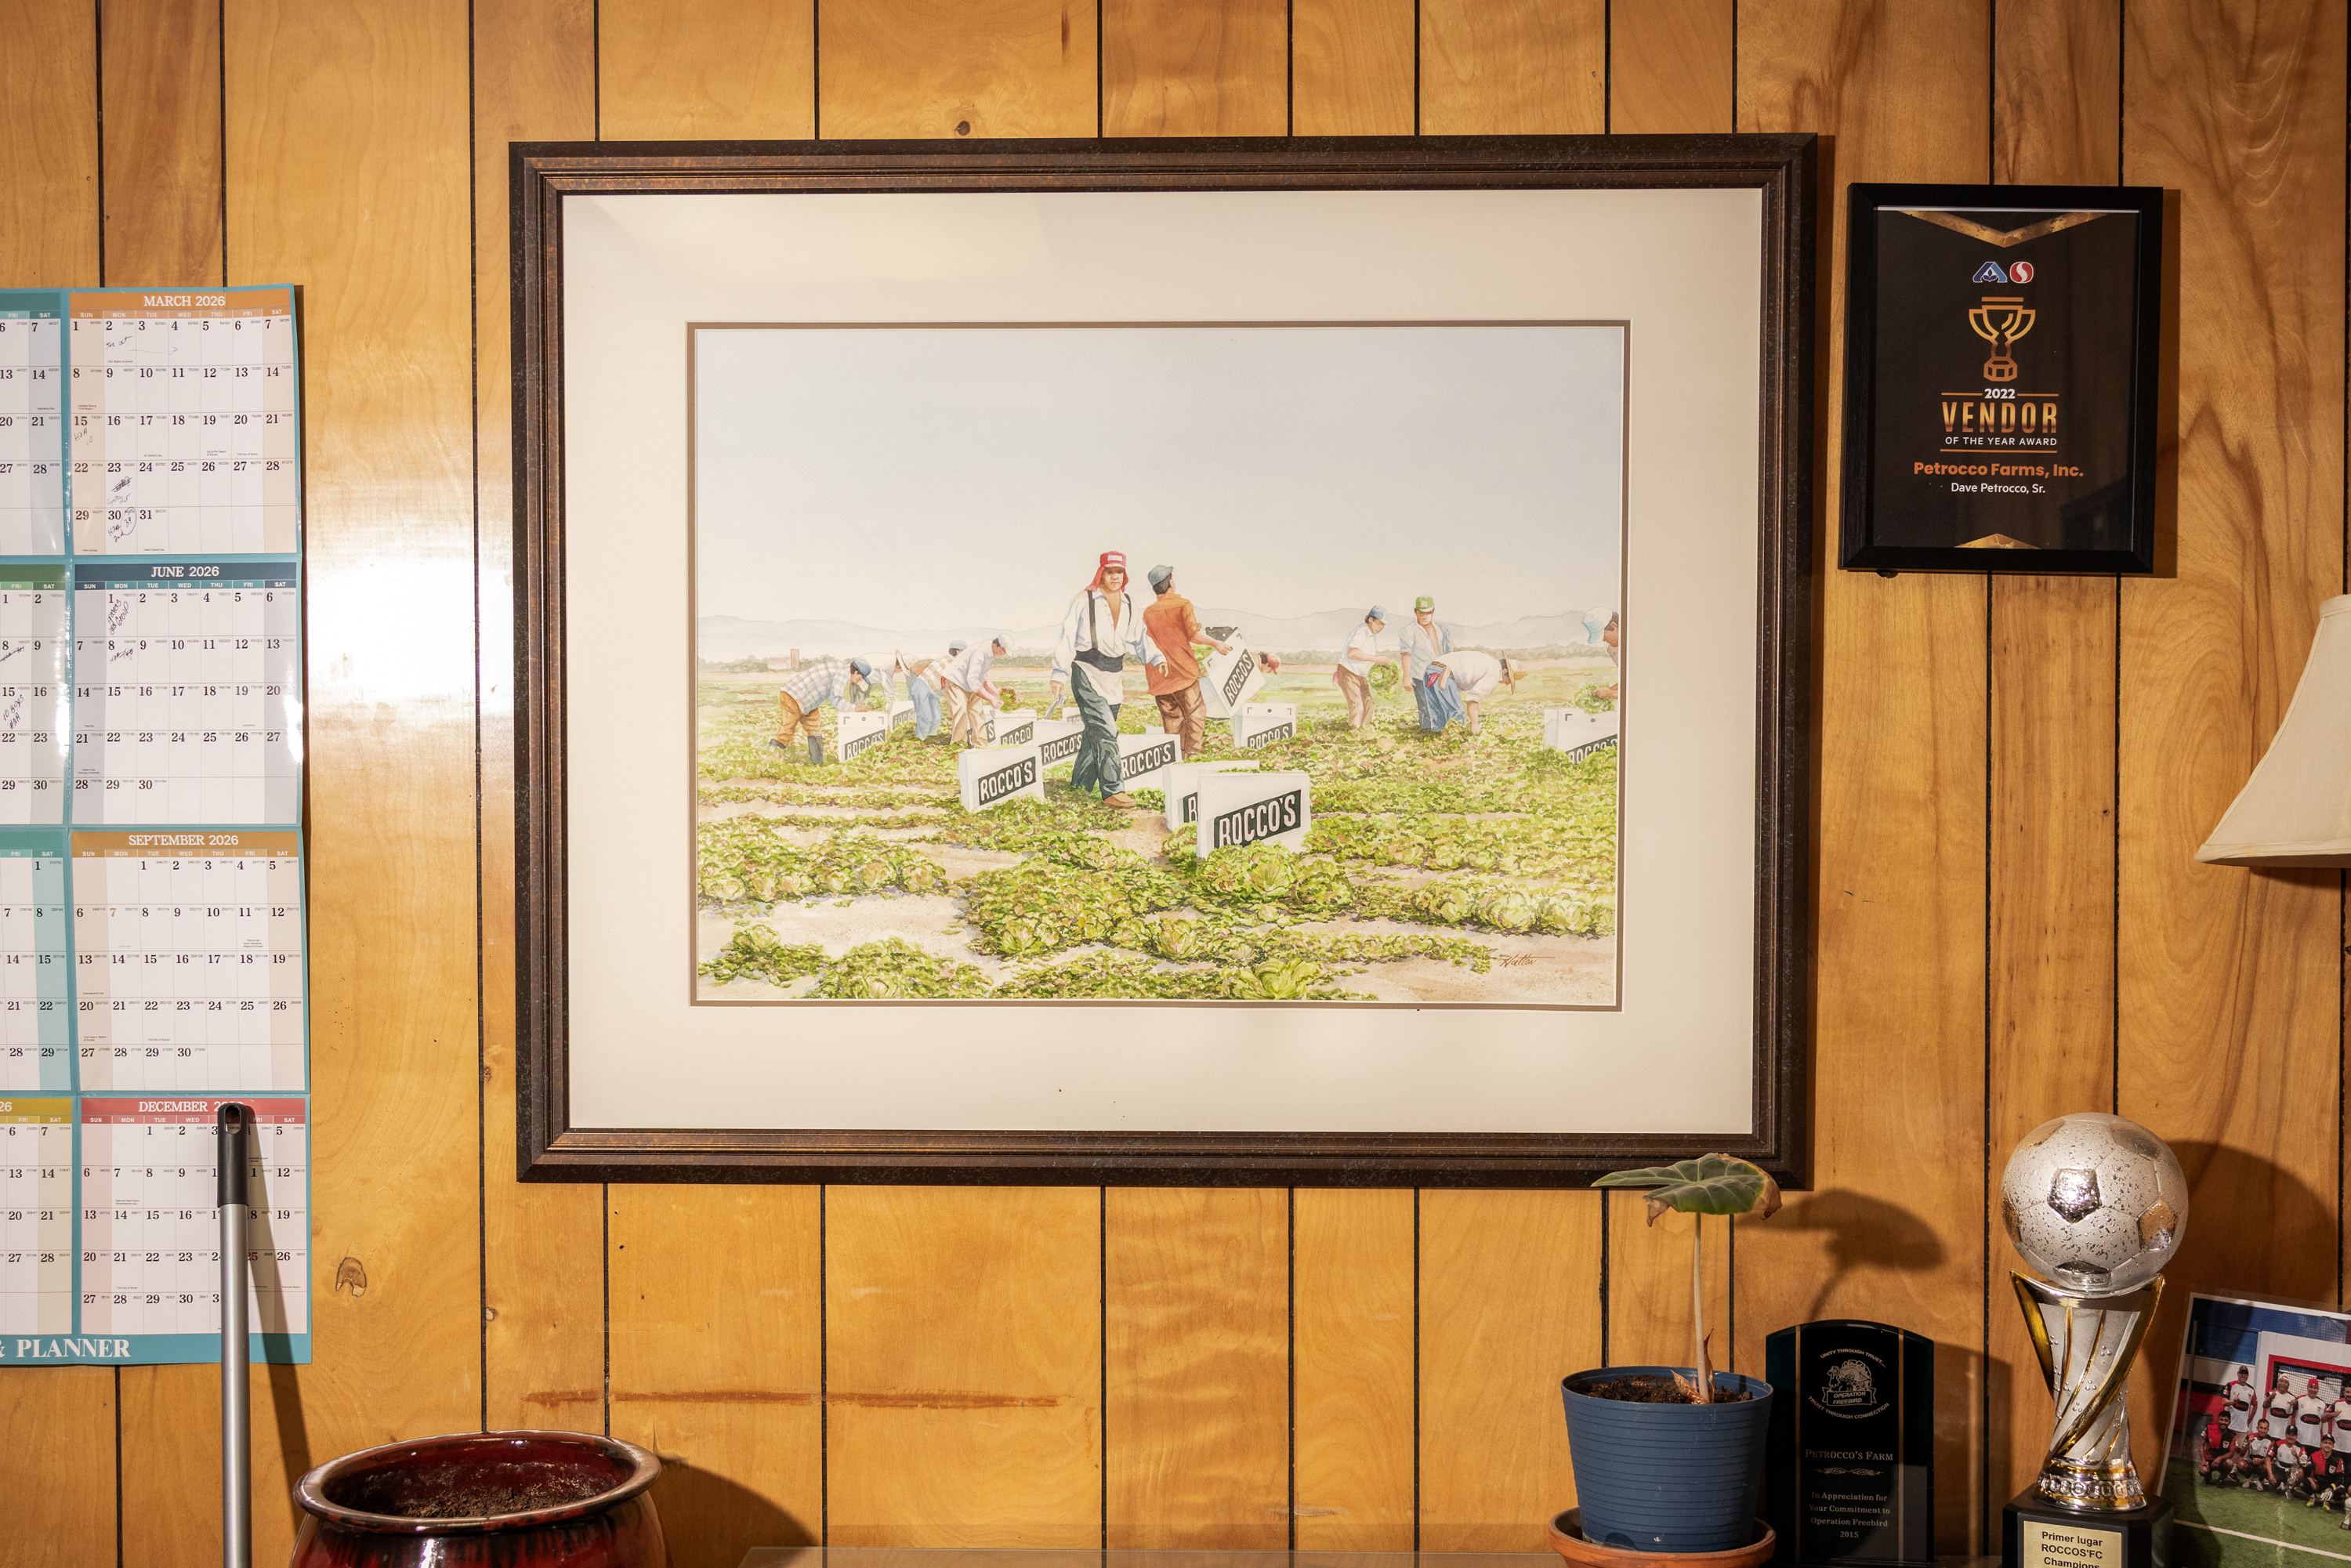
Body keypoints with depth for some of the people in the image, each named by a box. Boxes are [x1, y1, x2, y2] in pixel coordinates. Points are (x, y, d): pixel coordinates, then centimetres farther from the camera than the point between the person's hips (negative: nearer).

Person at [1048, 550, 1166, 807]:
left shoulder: (1129, 604, 11)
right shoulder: (1084, 601, -5)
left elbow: (1140, 636, 17)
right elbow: (1067, 637, -5)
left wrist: (1156, 658, -1)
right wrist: (1059, 676, -8)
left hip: (1113, 677, 6)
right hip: (1087, 673, -6)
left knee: (1095, 732, 12)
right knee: (1105, 732, -15)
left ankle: (1080, 783, 27)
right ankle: (1111, 791, -17)